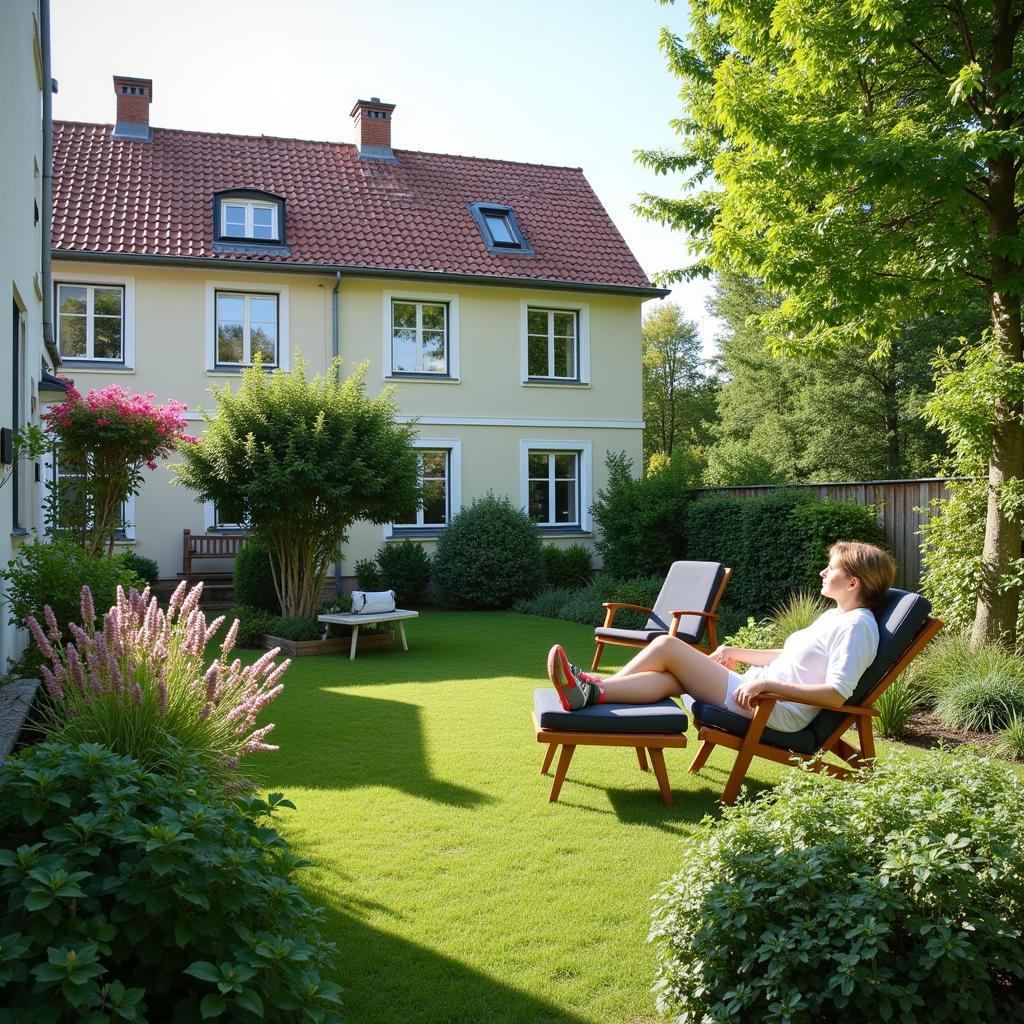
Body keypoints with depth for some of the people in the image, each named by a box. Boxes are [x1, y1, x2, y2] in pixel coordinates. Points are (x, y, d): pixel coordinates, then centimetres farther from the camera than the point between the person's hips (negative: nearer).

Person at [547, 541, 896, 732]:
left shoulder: (857, 625, -12)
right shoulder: (832, 616, 18)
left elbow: (837, 694, -22)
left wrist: (769, 683, -26)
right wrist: (738, 653, 17)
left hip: (779, 711, -10)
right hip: (758, 689, 10)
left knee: (667, 646, -13)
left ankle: (591, 690, -8)